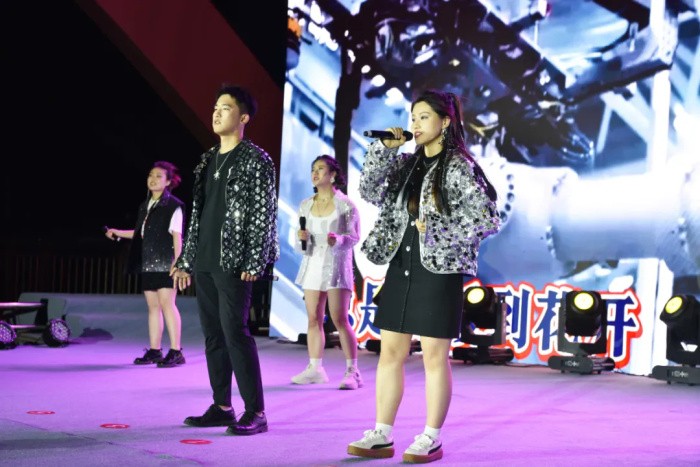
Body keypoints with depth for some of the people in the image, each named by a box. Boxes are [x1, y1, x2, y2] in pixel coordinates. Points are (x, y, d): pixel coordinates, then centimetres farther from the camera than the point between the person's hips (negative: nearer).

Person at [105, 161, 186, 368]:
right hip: (148, 263, 7)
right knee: (152, 305, 7)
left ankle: (176, 352, -10)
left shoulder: (173, 206, -5)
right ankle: (154, 351, 11)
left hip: (165, 263, -7)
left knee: (166, 303, -12)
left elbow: (177, 237, -10)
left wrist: (177, 263, -15)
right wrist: (118, 233, 16)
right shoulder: (145, 206, 16)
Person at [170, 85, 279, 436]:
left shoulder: (255, 160, -5)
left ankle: (255, 412, -4)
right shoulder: (208, 161, 17)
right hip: (204, 262, 8)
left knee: (235, 332, -10)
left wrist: (254, 263, -16)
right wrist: (186, 259, 16)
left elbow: (265, 214, -10)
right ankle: (222, 406, 16)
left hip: (233, 262, -8)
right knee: (213, 334, 8)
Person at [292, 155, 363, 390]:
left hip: (336, 265, -5)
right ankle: (315, 368, 11)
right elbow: (300, 246, 12)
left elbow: (354, 237, -6)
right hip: (312, 264, 5)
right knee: (314, 319, 4)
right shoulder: (306, 205, 10)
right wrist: (302, 238, -10)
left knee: (340, 319, -8)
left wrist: (338, 240, -25)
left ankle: (352, 371, -4)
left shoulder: (345, 204, -3)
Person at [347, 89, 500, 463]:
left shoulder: (459, 166, -8)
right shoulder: (407, 164, 11)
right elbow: (370, 192, 5)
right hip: (400, 267, 7)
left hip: (439, 271, -7)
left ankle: (431, 439, 10)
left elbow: (488, 220, -12)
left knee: (434, 357, 0)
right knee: (390, 352, 7)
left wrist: (436, 231, -16)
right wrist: (385, 148, -3)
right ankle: (381, 435, 14)